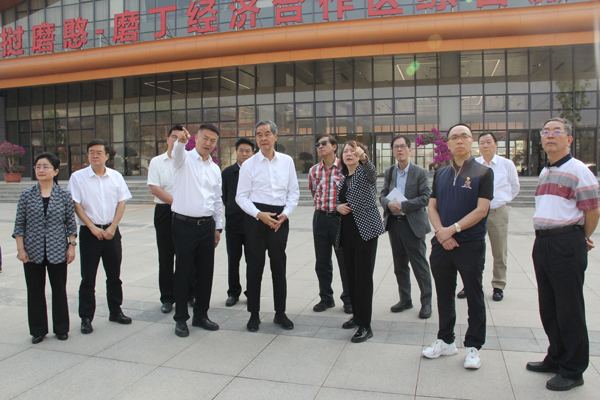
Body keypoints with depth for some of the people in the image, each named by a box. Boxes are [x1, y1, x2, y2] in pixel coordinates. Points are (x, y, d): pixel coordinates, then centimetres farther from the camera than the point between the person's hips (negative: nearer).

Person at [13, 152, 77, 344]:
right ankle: (38, 330, 23)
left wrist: (71, 246, -2)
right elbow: (19, 224, 2)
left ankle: (61, 328, 23)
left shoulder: (64, 195, -1)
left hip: (57, 252, -1)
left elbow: (71, 223, 3)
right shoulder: (27, 195, 1)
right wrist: (20, 249, -3)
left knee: (59, 290, 8)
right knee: (35, 291, 9)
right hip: (33, 252, 1)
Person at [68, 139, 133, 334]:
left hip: (111, 231, 3)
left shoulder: (116, 177, 6)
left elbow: (122, 202, 4)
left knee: (114, 275, 10)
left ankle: (115, 311, 24)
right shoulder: (78, 177, -1)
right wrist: (93, 228, -12)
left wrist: (112, 227, -7)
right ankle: (86, 318, 12)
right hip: (89, 232, -2)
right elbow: (76, 205, -5)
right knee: (88, 278, 2)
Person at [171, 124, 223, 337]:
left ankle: (201, 315, 24)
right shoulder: (185, 159, -1)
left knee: (206, 272, 10)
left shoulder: (215, 169, 14)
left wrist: (218, 227, 16)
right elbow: (177, 152, -27)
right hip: (184, 224, -5)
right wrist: (181, 141, -50)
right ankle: (181, 318, 17)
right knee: (183, 272, 3)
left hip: (207, 225, 5)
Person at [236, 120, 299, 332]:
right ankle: (254, 314, 16)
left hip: (280, 217, 2)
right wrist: (259, 215, -12)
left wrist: (285, 214, -6)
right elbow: (241, 196, 0)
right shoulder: (249, 164, 1)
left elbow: (294, 191, 9)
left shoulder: (287, 161, 7)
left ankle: (280, 313, 20)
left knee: (279, 265, 7)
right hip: (255, 217, -1)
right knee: (255, 265, 3)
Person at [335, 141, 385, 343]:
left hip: (365, 230, -7)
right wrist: (338, 206, 2)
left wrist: (363, 157, -50)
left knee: (363, 277, -6)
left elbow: (371, 171, -29)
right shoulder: (343, 178, 16)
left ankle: (365, 326, 0)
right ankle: (357, 315, 29)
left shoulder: (365, 172, -5)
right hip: (347, 231, 7)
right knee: (351, 276, 13)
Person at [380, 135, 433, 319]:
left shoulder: (420, 172, -5)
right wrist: (389, 203, -13)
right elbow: (382, 195, 10)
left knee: (419, 264, 0)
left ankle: (426, 302, 12)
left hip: (413, 224, -5)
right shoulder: (389, 172, 10)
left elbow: (425, 198, -11)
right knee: (400, 264, 12)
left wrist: (403, 205, -18)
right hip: (394, 223, 5)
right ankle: (405, 299, 25)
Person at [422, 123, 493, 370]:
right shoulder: (440, 174, 11)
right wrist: (441, 232, -9)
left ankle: (473, 346, 19)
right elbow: (432, 207, 7)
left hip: (471, 244, -4)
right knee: (444, 295, 13)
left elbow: (481, 210, -11)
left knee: (474, 298, 6)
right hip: (441, 244, 5)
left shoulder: (483, 172, -3)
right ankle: (445, 341, 27)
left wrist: (452, 229, -16)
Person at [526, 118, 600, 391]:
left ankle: (573, 371, 13)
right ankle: (556, 358, 31)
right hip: (542, 243, 8)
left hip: (566, 243, -8)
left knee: (569, 309, 1)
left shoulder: (578, 170, -10)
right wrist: (545, 239, 15)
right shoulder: (544, 172, 15)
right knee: (548, 307, 15)